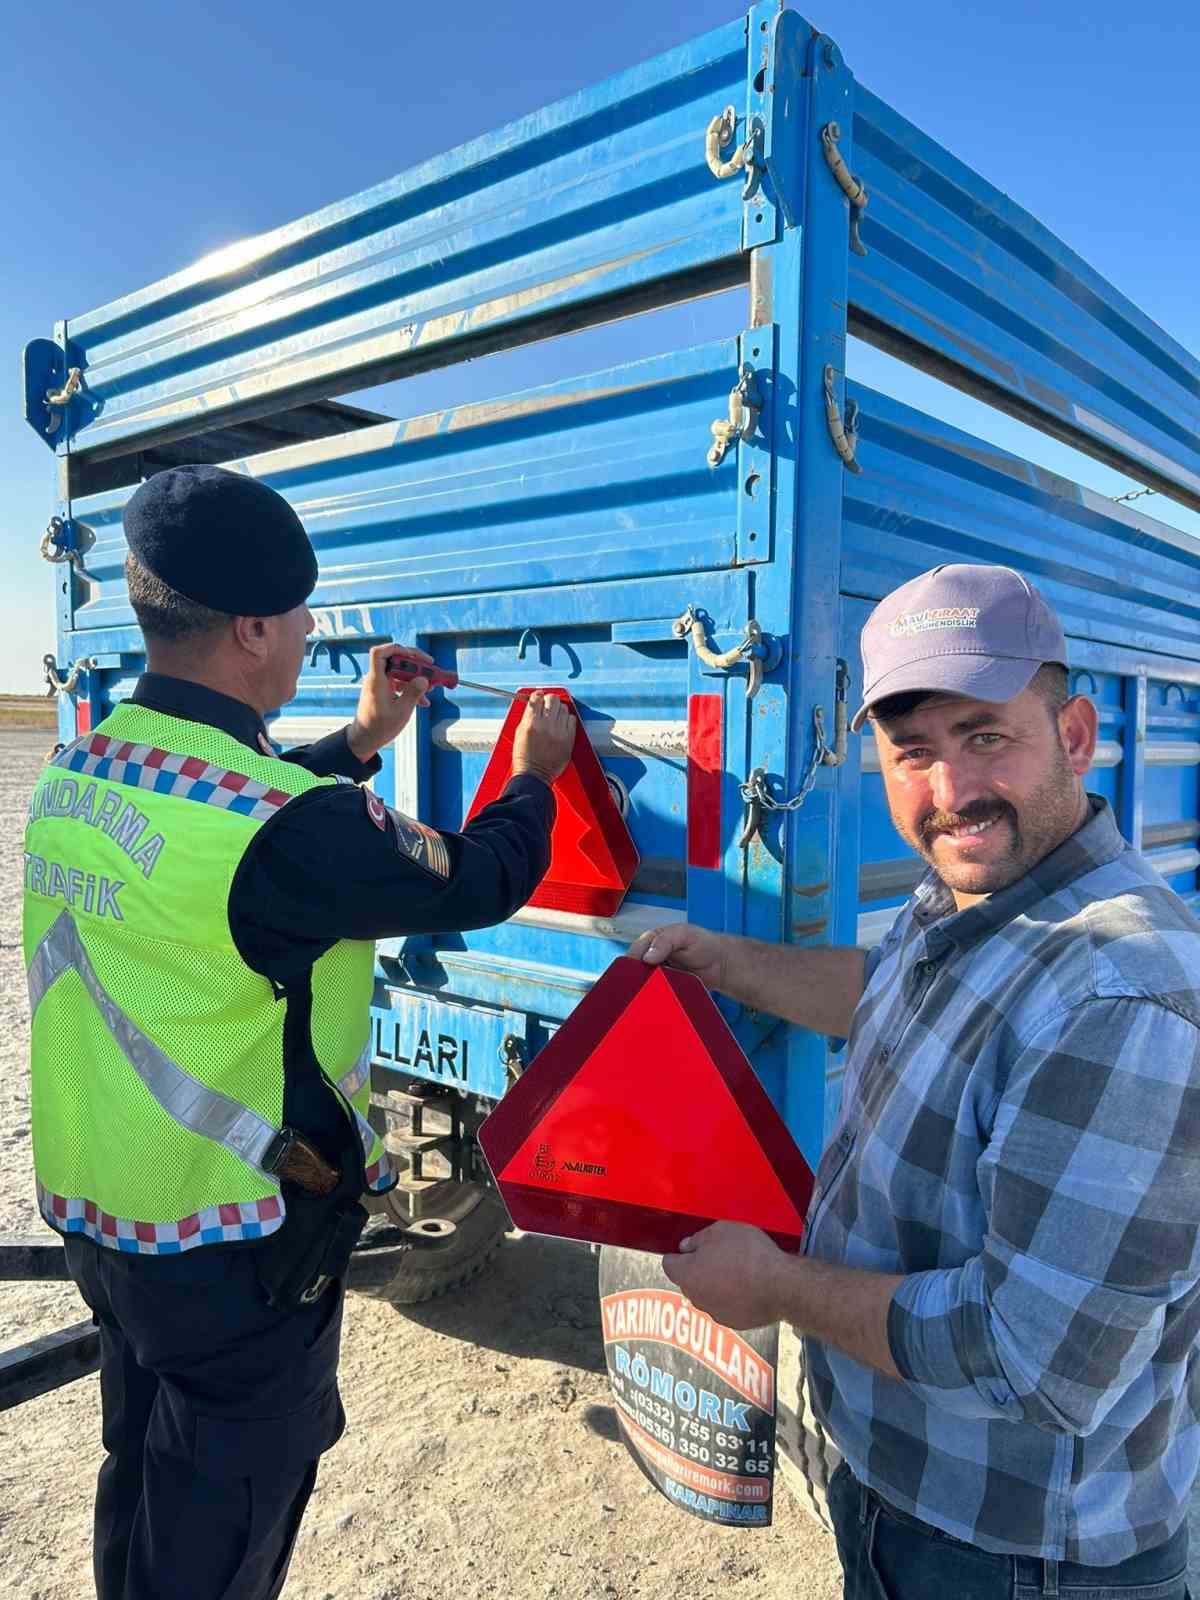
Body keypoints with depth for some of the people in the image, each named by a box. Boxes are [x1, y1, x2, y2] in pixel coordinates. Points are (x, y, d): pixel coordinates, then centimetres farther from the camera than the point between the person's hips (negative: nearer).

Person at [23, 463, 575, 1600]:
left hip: (93, 1209, 8)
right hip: (232, 1246, -7)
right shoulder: (291, 825, -30)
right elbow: (478, 883, -16)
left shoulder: (79, 771, -4)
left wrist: (362, 739, 19)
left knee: (142, 1485, 29)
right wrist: (534, 774, 3)